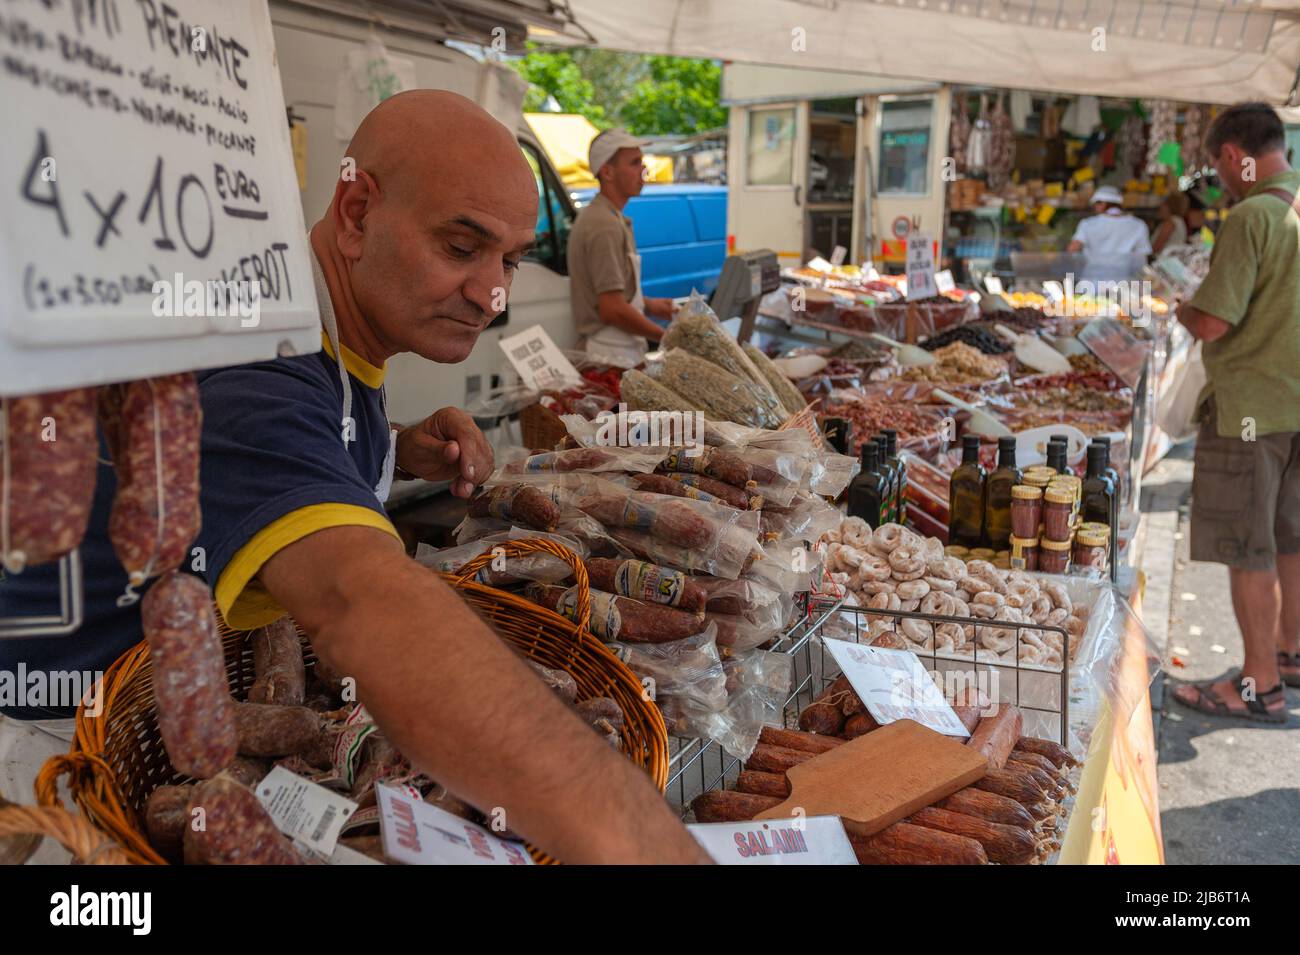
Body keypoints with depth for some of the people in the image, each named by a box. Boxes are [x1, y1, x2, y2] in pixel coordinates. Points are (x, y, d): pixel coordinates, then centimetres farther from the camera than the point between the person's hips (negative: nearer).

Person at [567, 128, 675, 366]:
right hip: (611, 358, -10)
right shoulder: (605, 226, -16)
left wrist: (649, 305, 14)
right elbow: (612, 310, -21)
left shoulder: (594, 216, 17)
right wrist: (666, 336, -12)